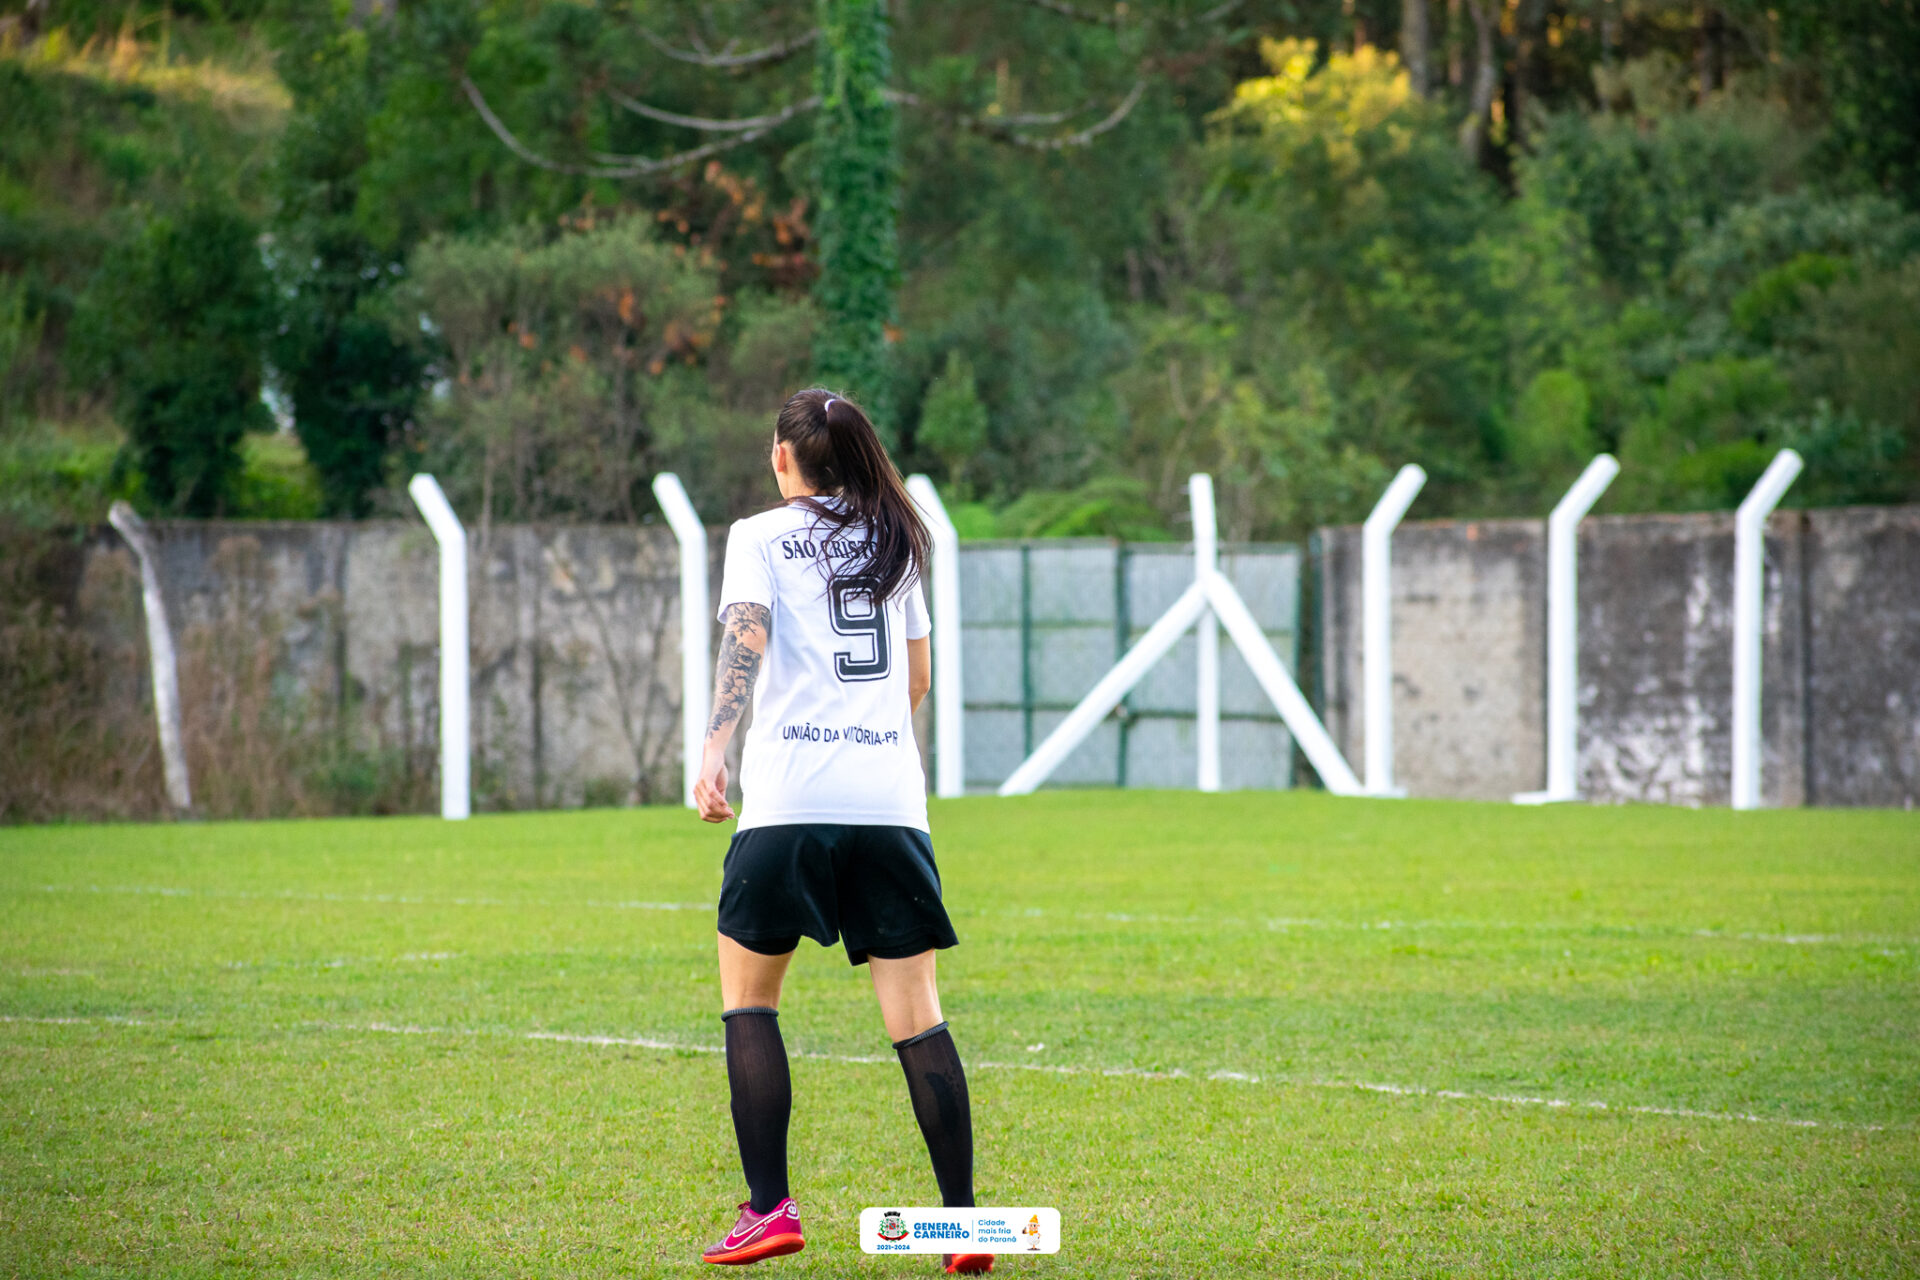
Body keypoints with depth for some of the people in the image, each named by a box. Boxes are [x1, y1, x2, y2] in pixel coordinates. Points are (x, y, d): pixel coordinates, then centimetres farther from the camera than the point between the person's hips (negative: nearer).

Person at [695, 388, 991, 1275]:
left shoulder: (761, 536, 5)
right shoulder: (895, 540, 18)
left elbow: (746, 640, -12)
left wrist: (714, 751, -23)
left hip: (789, 797, -3)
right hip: (890, 795, 3)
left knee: (746, 995, 11)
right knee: (914, 1011, 1)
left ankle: (769, 1209, 3)